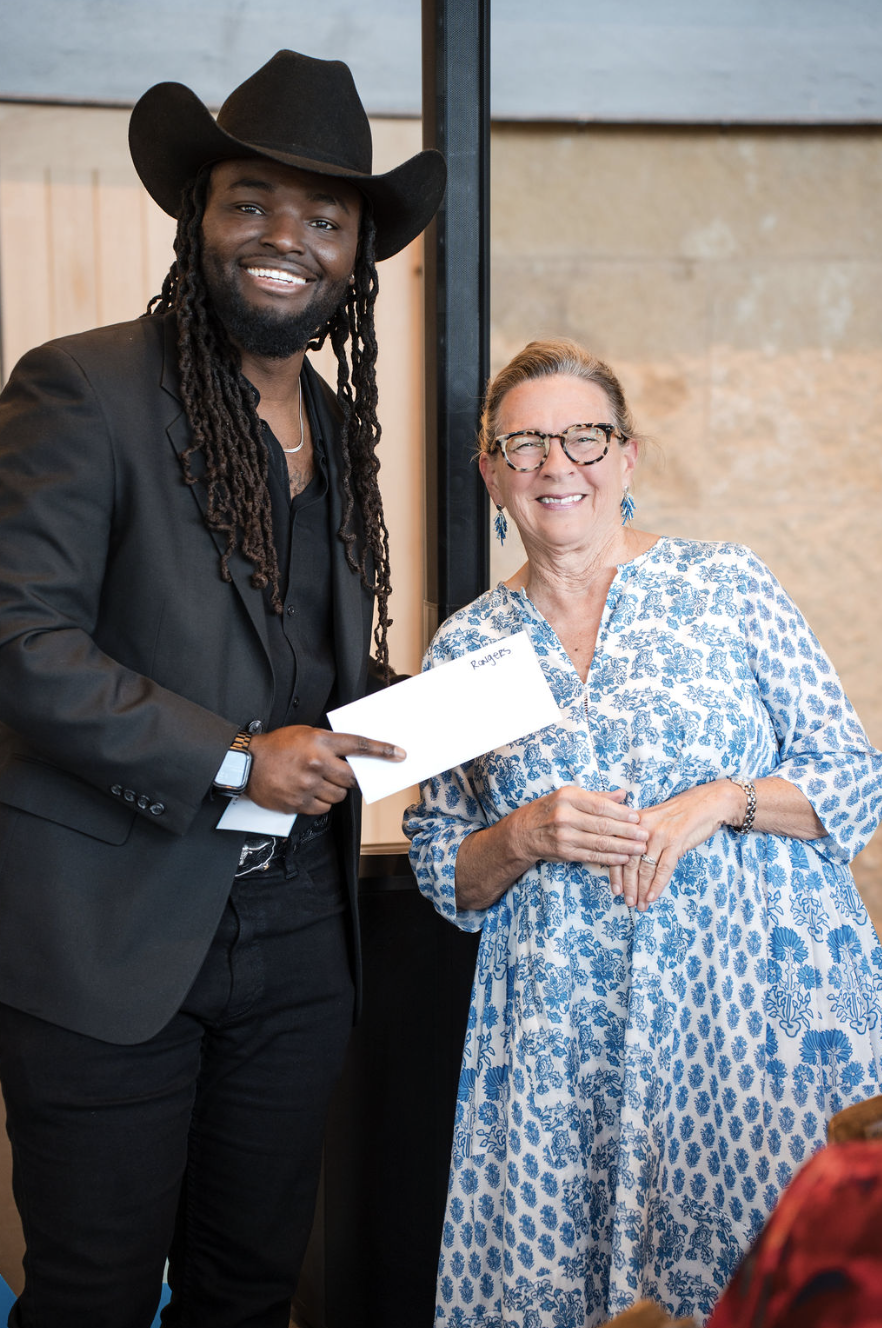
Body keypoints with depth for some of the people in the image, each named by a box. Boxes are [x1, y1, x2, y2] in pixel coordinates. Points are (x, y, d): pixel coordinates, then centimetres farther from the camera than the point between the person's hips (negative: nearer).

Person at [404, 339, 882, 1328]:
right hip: (566, 1045, 2)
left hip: (760, 1002, -1)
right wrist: (525, 836, -9)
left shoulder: (725, 583, 2)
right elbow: (442, 878, 10)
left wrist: (719, 801, -13)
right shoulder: (466, 646, 8)